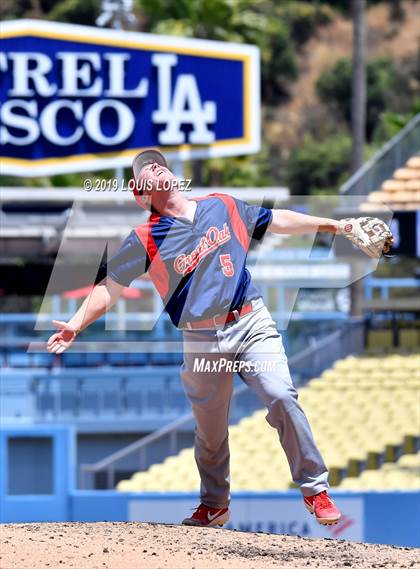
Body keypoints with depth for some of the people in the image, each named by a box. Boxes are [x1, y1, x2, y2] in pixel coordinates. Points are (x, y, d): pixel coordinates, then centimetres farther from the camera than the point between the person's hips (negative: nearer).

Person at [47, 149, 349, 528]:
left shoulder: (222, 207, 11)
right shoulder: (146, 239, 2)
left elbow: (277, 221, 22)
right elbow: (110, 287, 2)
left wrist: (331, 224, 23)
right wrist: (76, 325, -11)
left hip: (252, 325, 0)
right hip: (202, 341, 0)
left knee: (282, 397, -18)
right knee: (210, 429, 8)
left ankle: (315, 490, -7)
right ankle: (215, 505, 30)